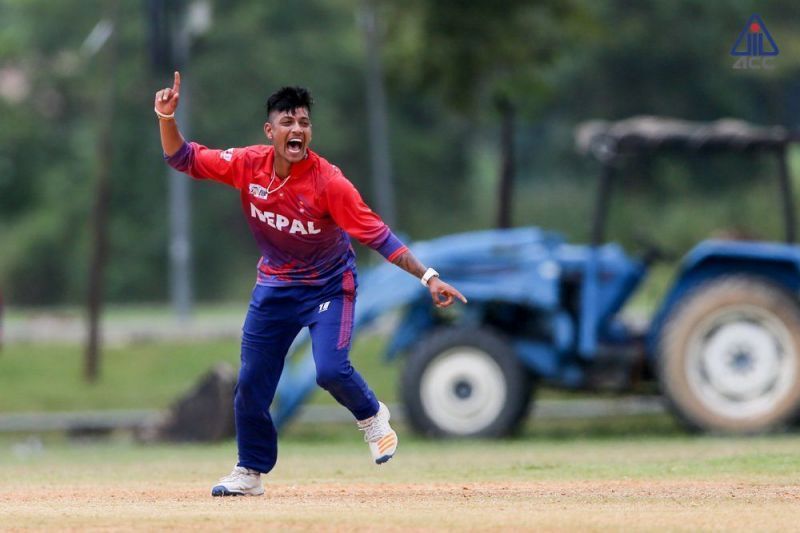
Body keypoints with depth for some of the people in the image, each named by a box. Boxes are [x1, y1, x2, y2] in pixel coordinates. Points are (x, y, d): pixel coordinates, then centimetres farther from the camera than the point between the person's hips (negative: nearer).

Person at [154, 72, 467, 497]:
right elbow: (184, 159, -6)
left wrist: (427, 277, -30)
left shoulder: (328, 182, -25)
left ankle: (371, 416, 13)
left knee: (331, 370, -21)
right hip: (274, 285, 4)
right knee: (252, 382, 5)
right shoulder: (248, 165, -14)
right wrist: (167, 120, -25)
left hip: (328, 286, -4)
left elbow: (377, 236, -24)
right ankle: (250, 472, 23)